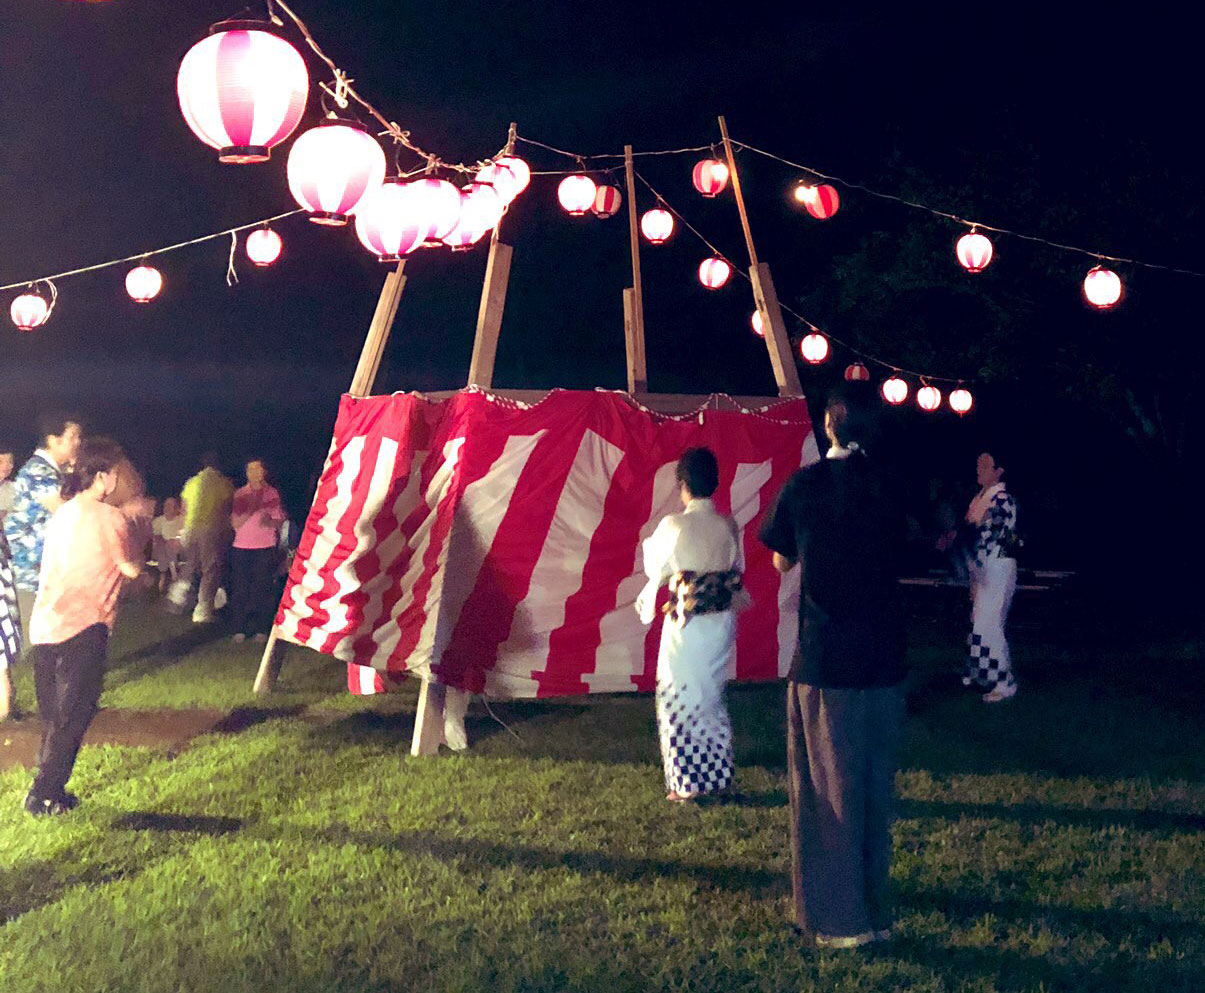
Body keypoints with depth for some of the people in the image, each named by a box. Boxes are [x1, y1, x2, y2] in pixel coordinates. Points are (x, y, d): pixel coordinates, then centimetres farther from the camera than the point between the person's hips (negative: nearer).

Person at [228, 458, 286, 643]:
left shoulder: (272, 493, 6)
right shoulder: (240, 494, 6)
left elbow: (279, 522, 7)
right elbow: (235, 523, 0)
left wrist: (270, 521, -15)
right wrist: (251, 509, -14)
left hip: (266, 547, 0)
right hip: (242, 547, 1)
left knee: (263, 589, -3)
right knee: (240, 589, -2)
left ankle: (261, 630, 2)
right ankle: (239, 629, 3)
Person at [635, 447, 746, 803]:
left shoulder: (673, 526, -14)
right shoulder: (728, 526, -2)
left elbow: (654, 567, 0)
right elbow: (737, 570, 7)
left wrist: (649, 541, 17)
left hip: (685, 625, -5)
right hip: (722, 624, 5)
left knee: (680, 702, 7)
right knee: (713, 700, 18)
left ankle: (687, 781, 10)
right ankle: (718, 775, 24)